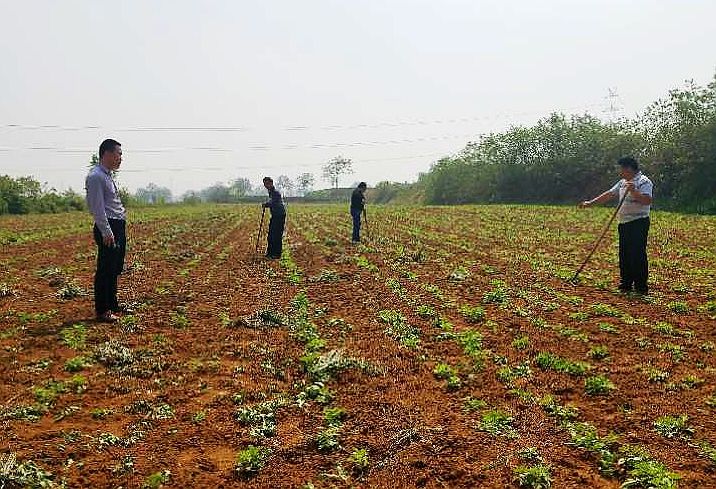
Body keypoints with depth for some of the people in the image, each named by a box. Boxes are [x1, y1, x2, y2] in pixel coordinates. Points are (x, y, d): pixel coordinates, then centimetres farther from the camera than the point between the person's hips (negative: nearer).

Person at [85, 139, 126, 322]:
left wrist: (118, 230, 19)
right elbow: (97, 207, -18)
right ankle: (102, 311, 2)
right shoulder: (95, 176, -13)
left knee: (115, 269, 17)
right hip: (108, 229, -10)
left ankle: (112, 305, 28)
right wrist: (107, 232, -22)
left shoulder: (108, 175, 17)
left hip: (119, 226, 10)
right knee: (105, 270, -5)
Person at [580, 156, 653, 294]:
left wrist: (633, 191, -30)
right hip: (624, 223, 9)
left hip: (638, 223, -9)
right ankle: (625, 284, 19)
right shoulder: (623, 182, 18)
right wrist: (591, 203, 18)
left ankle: (641, 287, -4)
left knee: (638, 255, -9)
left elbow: (647, 200, -22)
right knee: (624, 255, 11)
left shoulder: (644, 182, -9)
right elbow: (609, 195, 21)